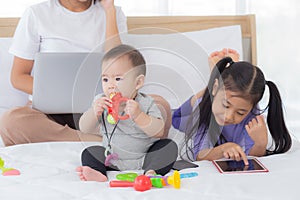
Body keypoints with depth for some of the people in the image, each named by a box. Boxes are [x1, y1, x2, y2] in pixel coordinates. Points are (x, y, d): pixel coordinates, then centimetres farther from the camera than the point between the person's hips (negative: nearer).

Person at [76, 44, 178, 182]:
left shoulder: (145, 103, -12)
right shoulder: (101, 102, -2)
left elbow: (159, 132, -21)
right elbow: (84, 129, -4)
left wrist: (139, 116, -36)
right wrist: (94, 112, -25)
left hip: (144, 158, -2)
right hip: (112, 160, 3)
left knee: (170, 146, -20)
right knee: (89, 153, -11)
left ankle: (151, 171, -33)